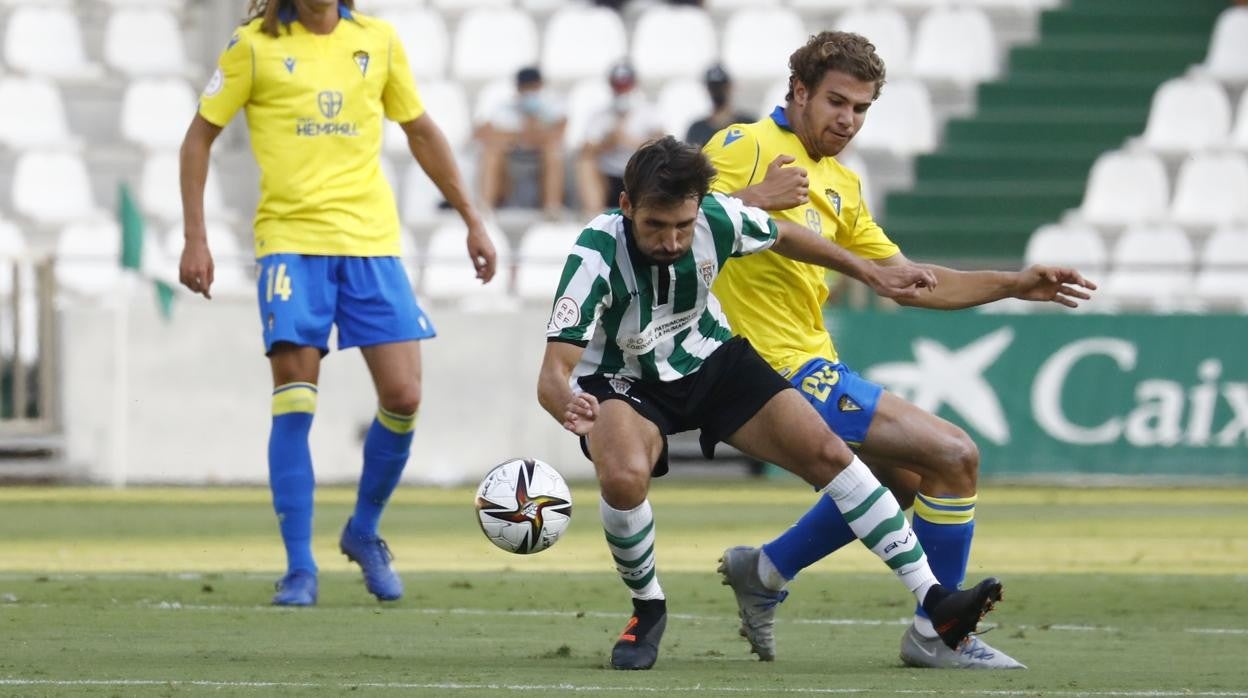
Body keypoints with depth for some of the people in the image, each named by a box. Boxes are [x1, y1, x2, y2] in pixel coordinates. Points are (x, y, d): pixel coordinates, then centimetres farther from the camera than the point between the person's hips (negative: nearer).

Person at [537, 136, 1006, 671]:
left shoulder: (718, 218, -23)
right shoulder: (595, 258, -34)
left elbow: (781, 236, 3)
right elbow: (552, 375, -36)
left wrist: (873, 275, 10)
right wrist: (569, 407, -61)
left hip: (710, 361, 4)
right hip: (622, 383, -4)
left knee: (826, 451, -9)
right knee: (623, 477, -34)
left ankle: (934, 602, -3)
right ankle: (647, 609, -4)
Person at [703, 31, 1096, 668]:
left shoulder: (840, 186, 18)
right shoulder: (748, 148, -8)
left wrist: (1013, 284, 11)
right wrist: (752, 201, -29)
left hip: (809, 366, 10)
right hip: (786, 370, -10)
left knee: (902, 478, 26)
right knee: (954, 456, -11)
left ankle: (764, 571, 28)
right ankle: (937, 634, -1)